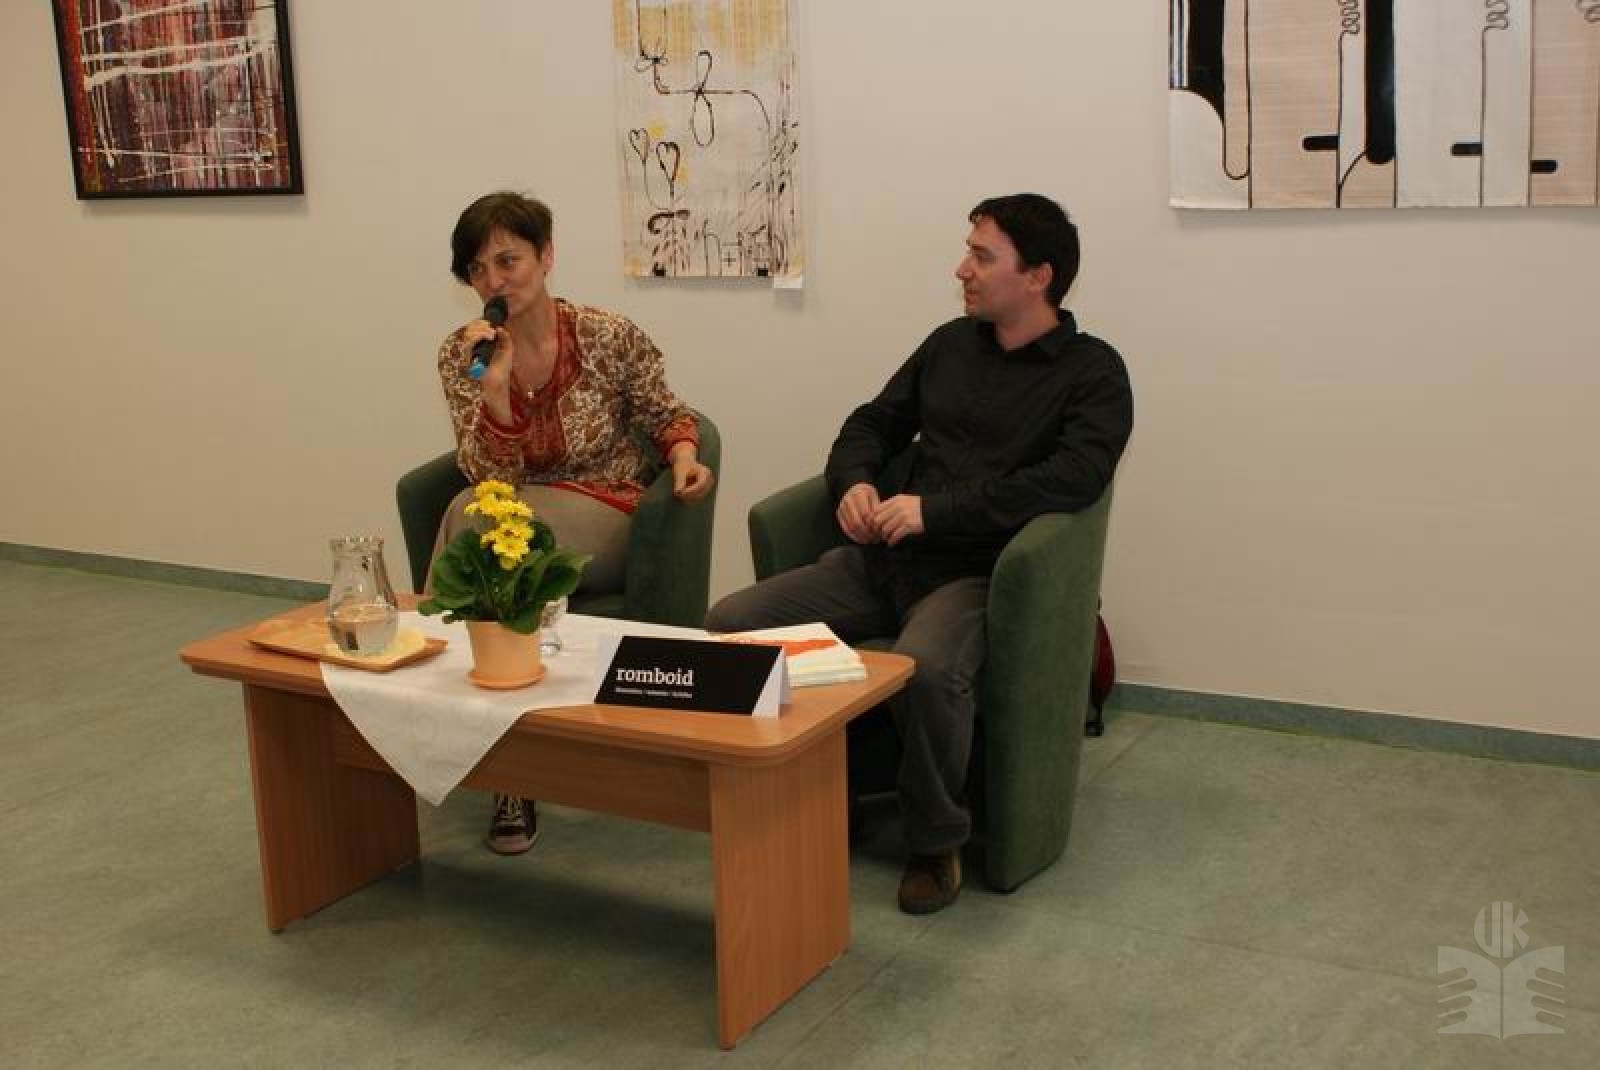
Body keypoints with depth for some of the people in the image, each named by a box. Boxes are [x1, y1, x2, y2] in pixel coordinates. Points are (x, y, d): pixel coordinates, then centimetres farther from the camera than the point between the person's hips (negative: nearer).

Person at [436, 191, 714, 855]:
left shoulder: (609, 337, -7)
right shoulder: (463, 353, -2)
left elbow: (668, 417, 8)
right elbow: (490, 477, -10)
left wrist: (684, 457, -15)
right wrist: (494, 383, -24)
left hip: (608, 522, -3)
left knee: (474, 522, -30)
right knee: (476, 514, -32)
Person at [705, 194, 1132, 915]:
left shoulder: (1092, 373, 0)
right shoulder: (951, 343, 18)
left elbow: (1073, 477, -16)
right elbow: (874, 422, 25)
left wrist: (934, 510, -19)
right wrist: (855, 482, 1)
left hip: (974, 575, -5)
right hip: (881, 561, 6)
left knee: (925, 666, -39)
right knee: (728, 623, -14)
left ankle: (936, 844, -13)